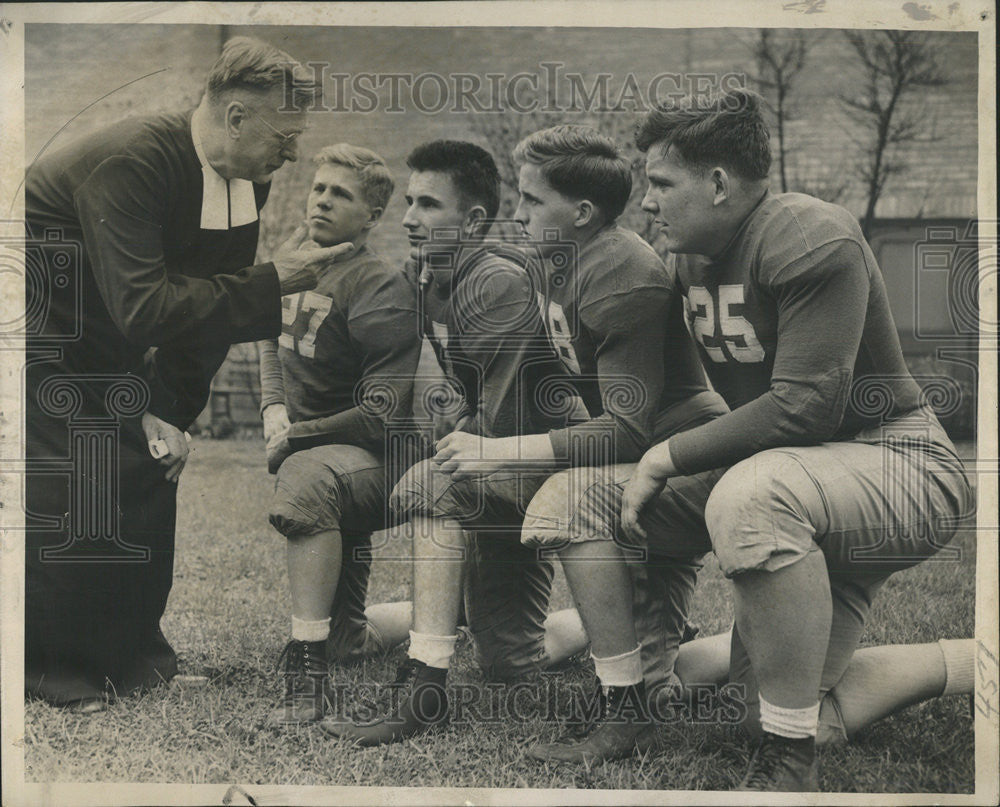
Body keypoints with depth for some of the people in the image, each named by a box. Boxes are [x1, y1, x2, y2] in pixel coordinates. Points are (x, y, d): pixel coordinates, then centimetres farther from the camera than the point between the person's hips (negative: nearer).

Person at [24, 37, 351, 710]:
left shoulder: (246, 185, -7)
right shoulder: (128, 162, -32)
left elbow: (205, 311, 1)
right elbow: (142, 309, -38)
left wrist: (168, 413, -6)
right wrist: (272, 284, -36)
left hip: (103, 344, 8)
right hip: (42, 324, -8)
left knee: (149, 465, 4)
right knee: (68, 481, -12)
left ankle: (129, 641, 22)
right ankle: (50, 659, 7)